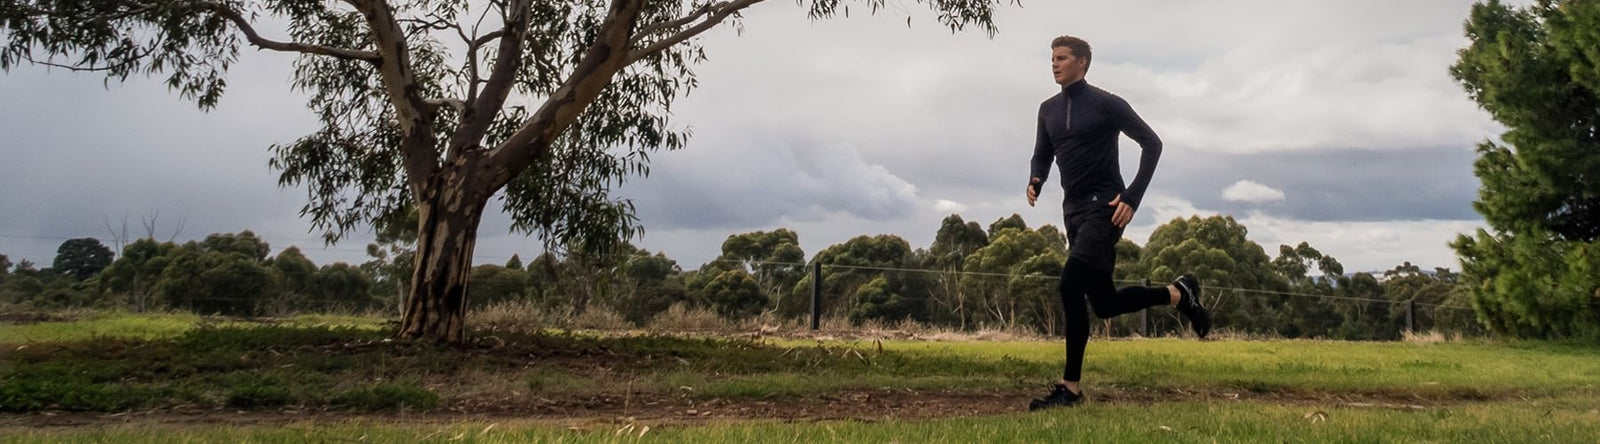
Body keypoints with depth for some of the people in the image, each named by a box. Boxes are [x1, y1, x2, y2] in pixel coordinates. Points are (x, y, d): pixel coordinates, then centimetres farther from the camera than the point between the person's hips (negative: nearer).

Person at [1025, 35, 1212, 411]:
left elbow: (1152, 144, -6)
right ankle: (1178, 294, 36)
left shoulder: (1106, 104, -6)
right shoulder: (1048, 110, 11)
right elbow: (1042, 155, 20)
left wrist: (1133, 197, -15)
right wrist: (1036, 182, -4)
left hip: (1104, 207, -7)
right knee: (1104, 303, 11)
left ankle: (1070, 388, -15)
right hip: (1074, 211, 7)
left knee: (1071, 286, -22)